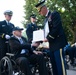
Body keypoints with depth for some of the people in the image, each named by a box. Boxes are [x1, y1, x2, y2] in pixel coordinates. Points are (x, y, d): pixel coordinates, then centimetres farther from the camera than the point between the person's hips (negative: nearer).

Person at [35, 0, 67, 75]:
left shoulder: (54, 14, -5)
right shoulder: (46, 19, 20)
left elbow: (56, 28, -16)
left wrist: (48, 38, -14)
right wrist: (44, 39, 6)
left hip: (57, 42, -9)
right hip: (51, 44, 9)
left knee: (60, 63, -8)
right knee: (54, 64, 10)